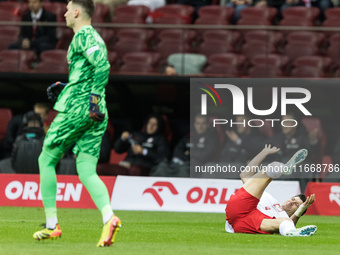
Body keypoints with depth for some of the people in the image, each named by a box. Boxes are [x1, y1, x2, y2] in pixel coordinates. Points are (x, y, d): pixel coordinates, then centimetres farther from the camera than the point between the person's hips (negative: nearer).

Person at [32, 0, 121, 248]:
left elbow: (102, 66, -22)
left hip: (76, 108, -8)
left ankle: (52, 225, 4)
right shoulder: (95, 38, 22)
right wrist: (65, 88, 25)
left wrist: (94, 97, -25)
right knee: (86, 171, 3)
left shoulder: (83, 35, -6)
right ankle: (109, 217, -21)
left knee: (46, 160, 5)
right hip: (96, 115, 8)